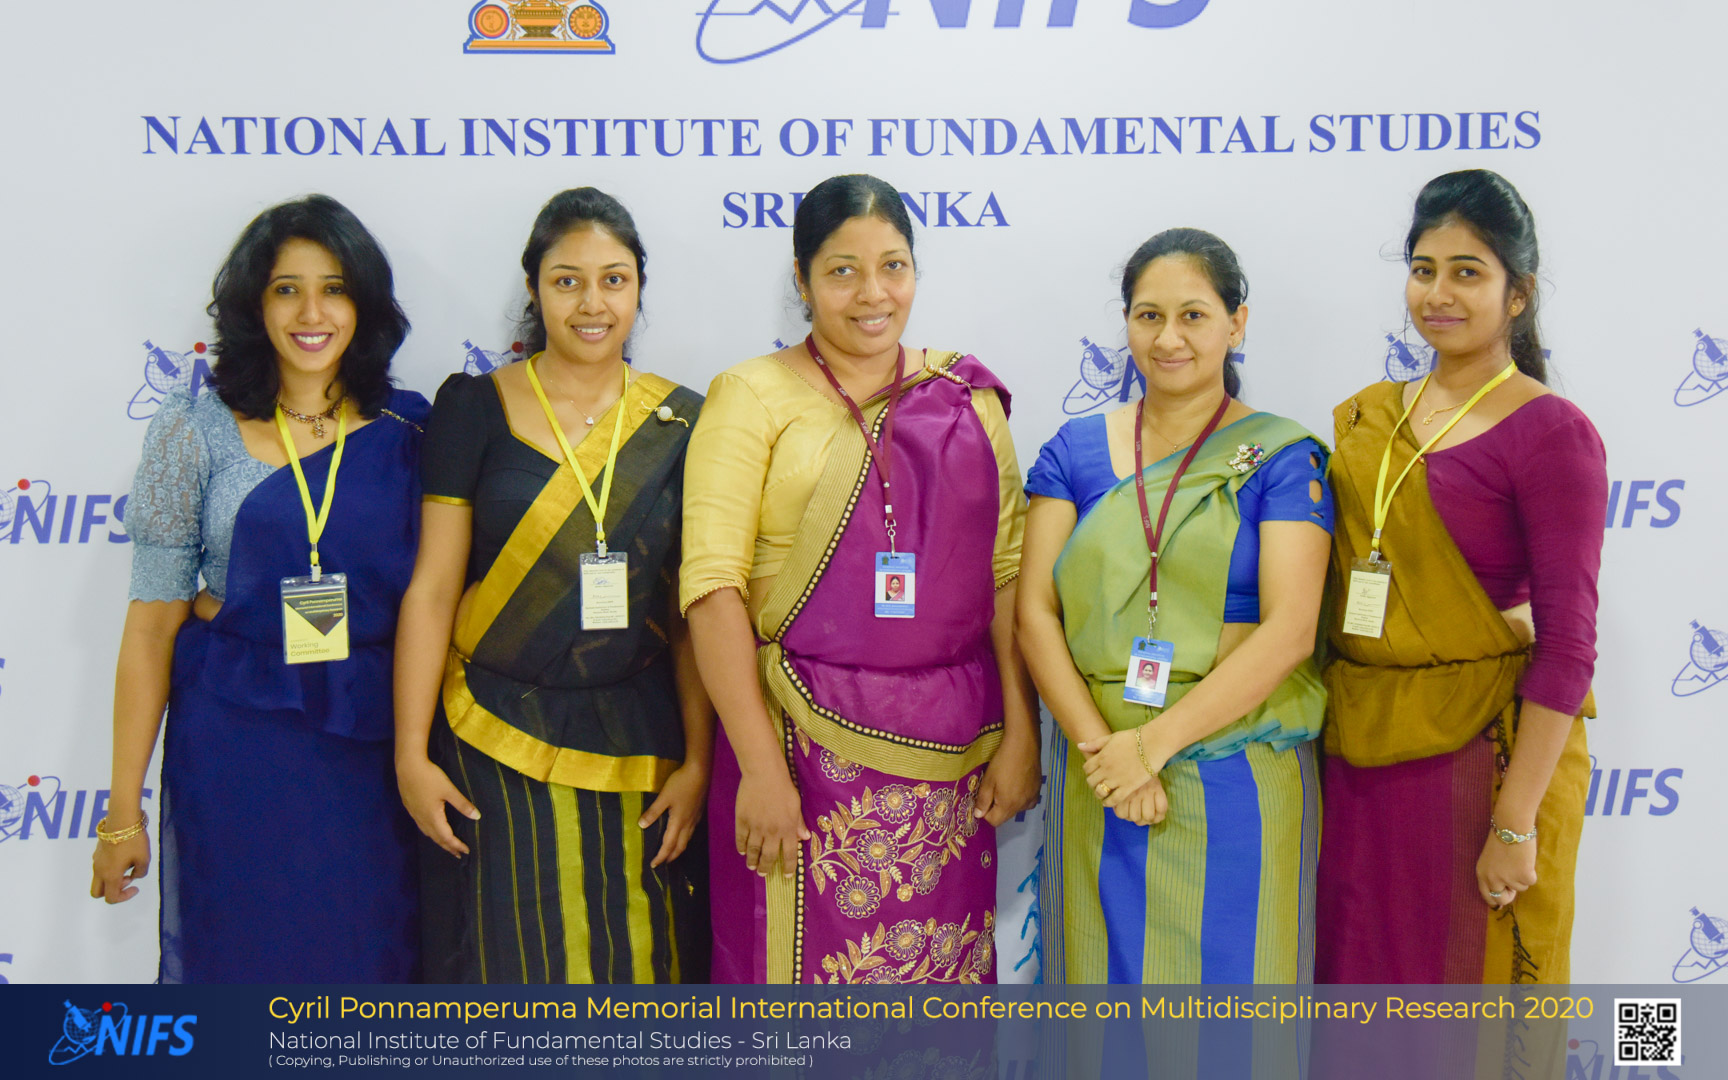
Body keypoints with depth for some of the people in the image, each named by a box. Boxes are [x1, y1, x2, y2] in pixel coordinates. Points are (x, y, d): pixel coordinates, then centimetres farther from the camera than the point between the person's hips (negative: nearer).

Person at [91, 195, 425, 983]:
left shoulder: (407, 429, 3)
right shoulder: (195, 430, -1)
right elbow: (153, 625, -2)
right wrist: (123, 811, -2)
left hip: (373, 742, 2)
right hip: (237, 742, -1)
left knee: (370, 961, 10)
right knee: (240, 956, 9)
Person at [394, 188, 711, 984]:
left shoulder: (681, 423, 3)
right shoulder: (474, 408, -1)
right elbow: (431, 589, -2)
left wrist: (697, 761, -3)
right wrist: (410, 754, -5)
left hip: (640, 751, 1)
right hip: (496, 746, -1)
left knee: (641, 962, 8)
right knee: (510, 968, 7)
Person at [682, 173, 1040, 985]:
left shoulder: (965, 398, 9)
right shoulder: (753, 396, -1)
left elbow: (1008, 575, 7)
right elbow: (712, 585, -9)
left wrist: (1020, 734, 0)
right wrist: (759, 765, -15)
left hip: (950, 753, 3)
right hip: (807, 742, -3)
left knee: (942, 979, 10)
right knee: (801, 968, 4)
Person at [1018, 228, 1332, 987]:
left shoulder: (1280, 457, -2)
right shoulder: (1075, 451, 7)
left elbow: (1289, 630, -10)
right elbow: (1035, 611, 0)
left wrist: (1155, 741, -16)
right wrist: (1099, 746, -12)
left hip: (1238, 779, -2)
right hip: (1098, 783, 3)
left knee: (1228, 966, 5)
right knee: (1107, 963, 10)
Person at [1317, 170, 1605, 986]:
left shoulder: (1549, 433, -10)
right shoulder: (1366, 415, 8)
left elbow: (1567, 640, -14)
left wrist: (1516, 820, -18)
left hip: (1483, 747, -5)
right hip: (1357, 747, 5)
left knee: (1477, 976, 10)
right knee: (1360, 977, 16)